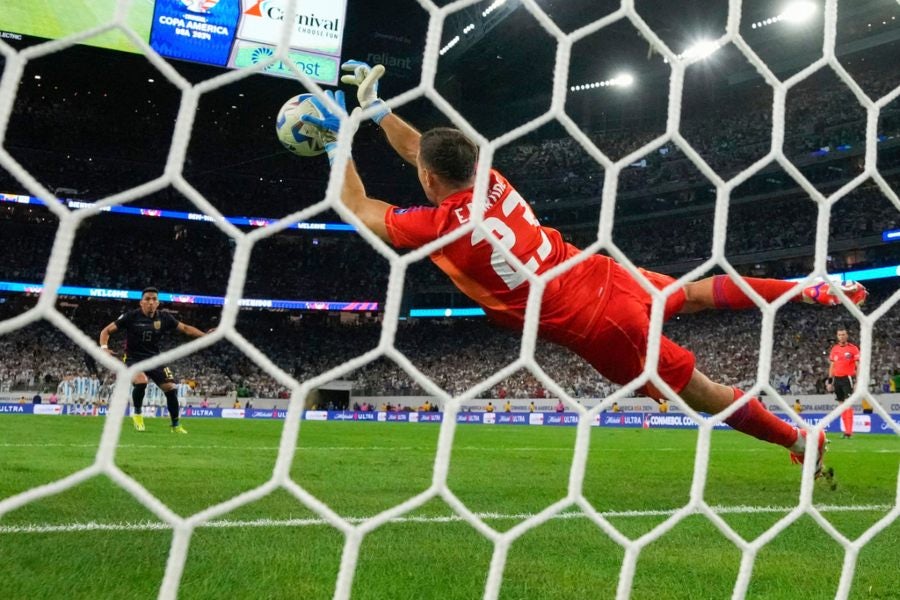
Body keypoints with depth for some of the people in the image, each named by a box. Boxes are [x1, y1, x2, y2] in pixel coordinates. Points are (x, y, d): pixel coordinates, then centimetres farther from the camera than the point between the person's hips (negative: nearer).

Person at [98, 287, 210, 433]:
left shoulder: (164, 318, -3)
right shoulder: (131, 316, -11)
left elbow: (185, 328, 3)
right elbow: (106, 330, -5)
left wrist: (204, 335, -10)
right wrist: (104, 347, -22)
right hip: (133, 359, -3)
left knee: (171, 388, -8)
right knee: (141, 381, -33)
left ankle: (176, 425, 11)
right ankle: (137, 413, -3)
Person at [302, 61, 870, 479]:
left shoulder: (437, 225, -18)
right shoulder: (492, 182, -1)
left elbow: (360, 208, 0)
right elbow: (421, 148, 17)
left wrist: (337, 142, 8)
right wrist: (373, 104, 20)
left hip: (597, 326, -5)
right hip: (606, 276, 6)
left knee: (705, 392, 11)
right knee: (702, 292, 30)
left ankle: (800, 439, 26)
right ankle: (811, 289, 34)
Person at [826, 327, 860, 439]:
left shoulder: (853, 348, -4)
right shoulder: (834, 349, 11)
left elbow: (858, 365, -6)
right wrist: (830, 381, 13)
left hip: (847, 378, -5)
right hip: (837, 379, 5)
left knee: (848, 404, -10)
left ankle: (849, 431, -12)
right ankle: (846, 429, 15)